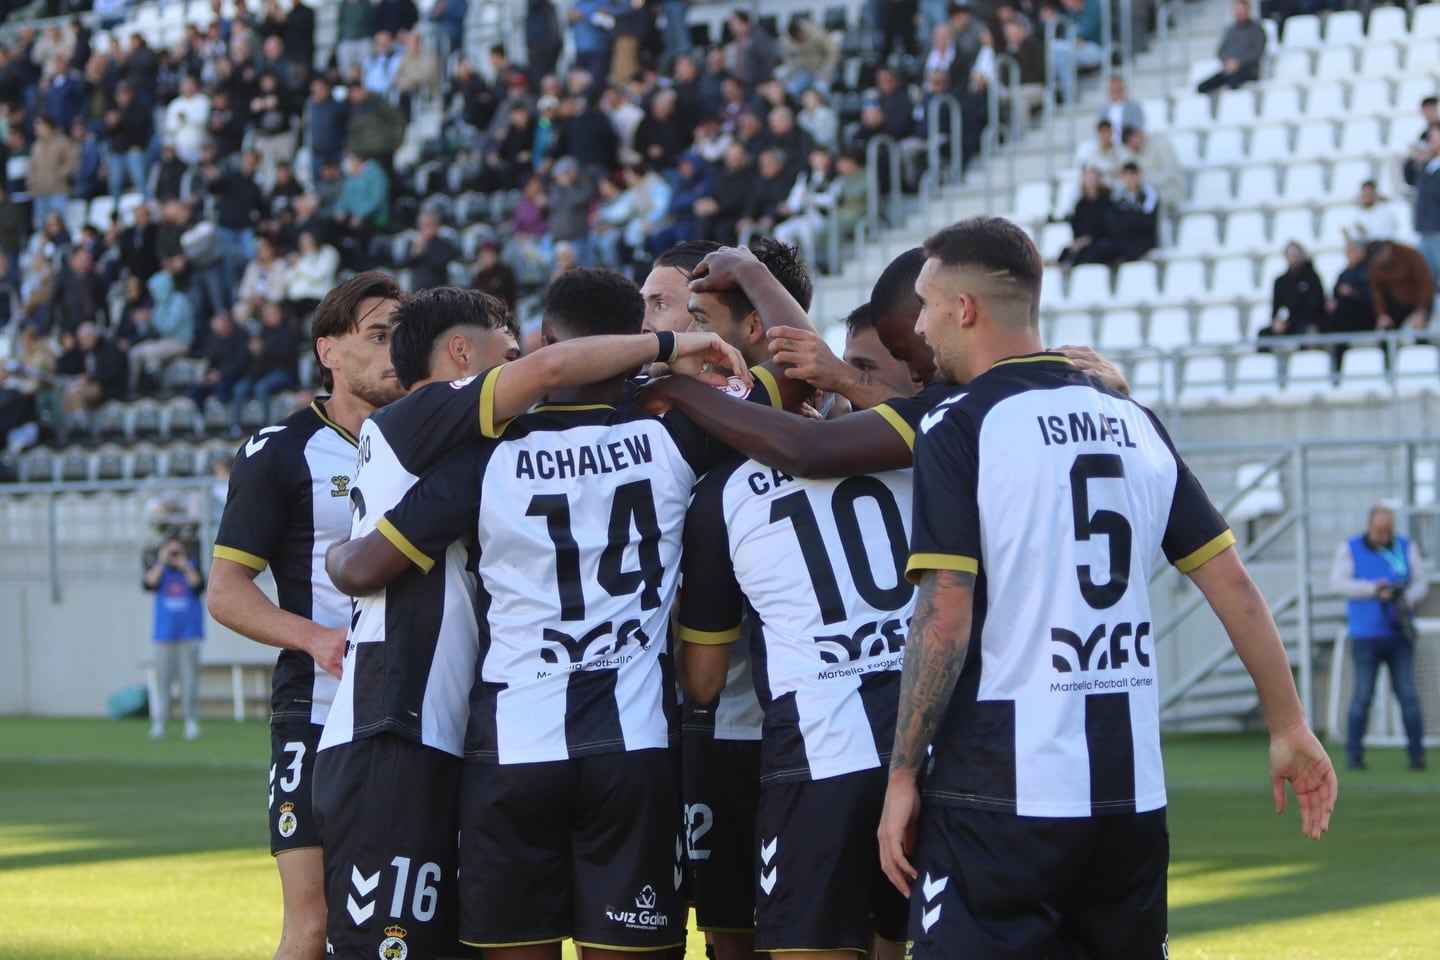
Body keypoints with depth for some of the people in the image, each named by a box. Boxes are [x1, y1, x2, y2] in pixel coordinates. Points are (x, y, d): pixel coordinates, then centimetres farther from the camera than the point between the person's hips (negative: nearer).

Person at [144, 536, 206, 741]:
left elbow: (199, 586, -10)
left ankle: (191, 721, -1)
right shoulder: (157, 569, 10)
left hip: (189, 633, -1)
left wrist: (183, 565, -10)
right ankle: (158, 722, -5)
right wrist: (162, 562, -8)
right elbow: (150, 584, -9)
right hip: (164, 633, 1)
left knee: (189, 676, -4)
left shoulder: (192, 568, 8)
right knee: (162, 677, -4)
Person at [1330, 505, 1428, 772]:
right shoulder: (1349, 550, 1)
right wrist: (1373, 590, -21)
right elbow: (1338, 583, -10)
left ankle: (1417, 754, -1)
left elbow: (1420, 583, 4)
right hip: (1366, 636, -1)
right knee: (1363, 695, -3)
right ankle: (1354, 755, 6)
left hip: (1399, 633, 1)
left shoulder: (1407, 548, 6)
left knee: (1407, 694, -4)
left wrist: (1407, 599, -18)